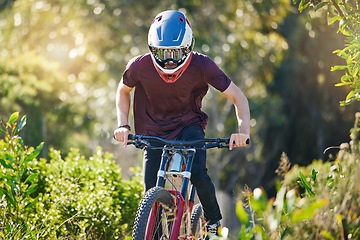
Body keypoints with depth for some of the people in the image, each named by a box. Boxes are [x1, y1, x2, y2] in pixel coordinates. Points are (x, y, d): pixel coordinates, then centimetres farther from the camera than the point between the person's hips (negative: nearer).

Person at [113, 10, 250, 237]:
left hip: (189, 126, -1)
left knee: (198, 174, -26)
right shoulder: (140, 66, -19)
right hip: (155, 131, 1)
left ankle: (214, 222, 0)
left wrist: (243, 131, -31)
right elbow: (123, 91, 4)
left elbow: (238, 97, -16)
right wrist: (123, 125, -10)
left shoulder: (201, 66, -23)